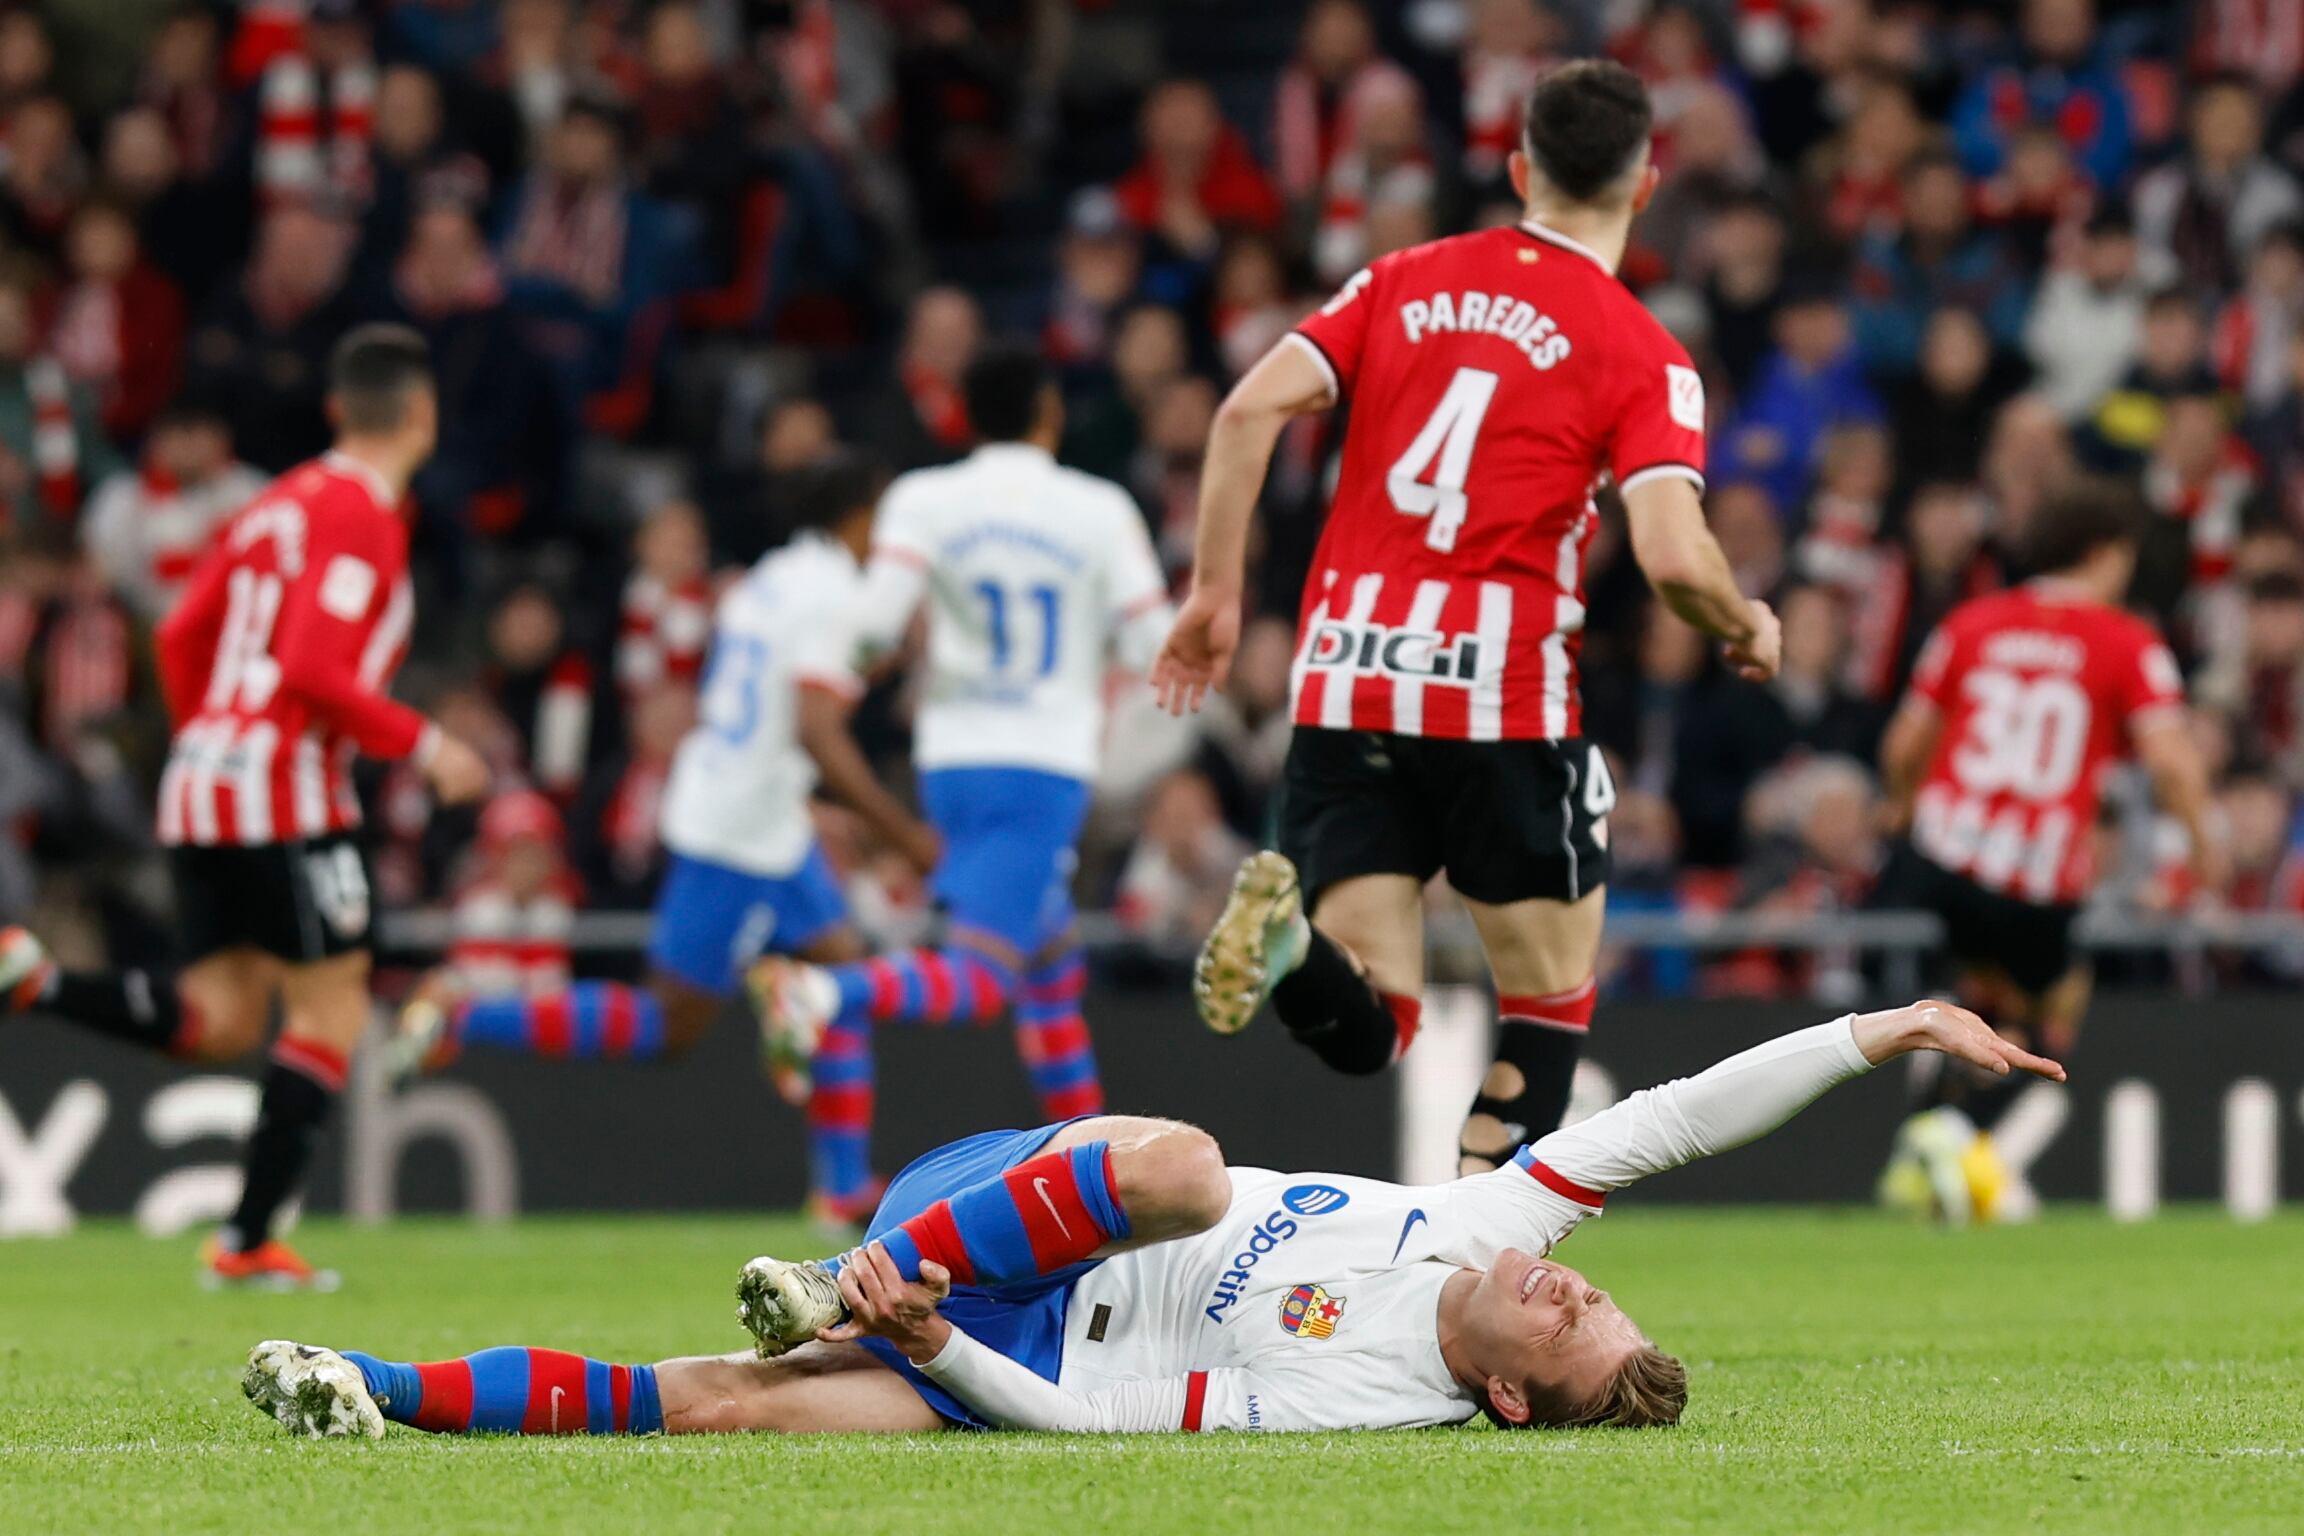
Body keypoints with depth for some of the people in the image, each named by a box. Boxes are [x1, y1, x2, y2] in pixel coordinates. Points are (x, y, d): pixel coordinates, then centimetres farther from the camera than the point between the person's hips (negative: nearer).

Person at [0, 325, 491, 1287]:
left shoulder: (279, 504, 17)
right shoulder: (360, 515, -10)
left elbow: (181, 639, 18)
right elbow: (313, 669, -20)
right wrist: (422, 746, -12)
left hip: (200, 780, 8)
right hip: (287, 790, -8)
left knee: (219, 1021, 11)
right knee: (331, 1012, 1)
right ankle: (249, 1238, -1)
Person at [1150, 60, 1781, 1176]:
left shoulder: (1404, 281, 12)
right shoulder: (1640, 354, -1)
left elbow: (1251, 408, 1)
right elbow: (1672, 556, -14)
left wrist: (1215, 592, 8)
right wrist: (1747, 627, 8)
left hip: (1343, 686, 4)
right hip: (1502, 697, -4)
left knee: (1369, 1031, 5)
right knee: (1551, 1001, 13)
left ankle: (1291, 944, -29)